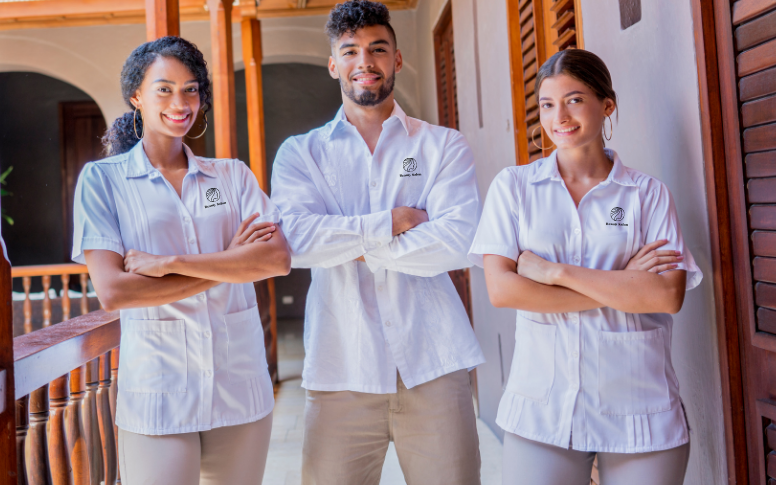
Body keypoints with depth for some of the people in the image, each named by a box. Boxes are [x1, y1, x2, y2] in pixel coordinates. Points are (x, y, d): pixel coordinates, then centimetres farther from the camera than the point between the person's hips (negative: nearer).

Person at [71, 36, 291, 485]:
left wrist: (169, 263, -14)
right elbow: (111, 292, -11)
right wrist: (229, 263, -11)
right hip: (158, 393, -2)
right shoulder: (102, 180, 1)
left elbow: (279, 259, -8)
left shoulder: (233, 175, 7)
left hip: (241, 386, 3)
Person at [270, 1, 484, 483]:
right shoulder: (300, 152, 9)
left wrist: (355, 245, -6)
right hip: (341, 368, 1)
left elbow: (458, 243, -9)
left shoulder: (444, 146, 7)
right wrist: (390, 222, -9)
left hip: (432, 365, 0)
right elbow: (297, 240, -9)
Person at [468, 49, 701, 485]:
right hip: (542, 407, 0)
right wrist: (621, 287, -9)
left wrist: (555, 272, -13)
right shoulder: (513, 185, 3)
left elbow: (669, 295, -9)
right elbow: (501, 289, -8)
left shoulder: (648, 194, 2)